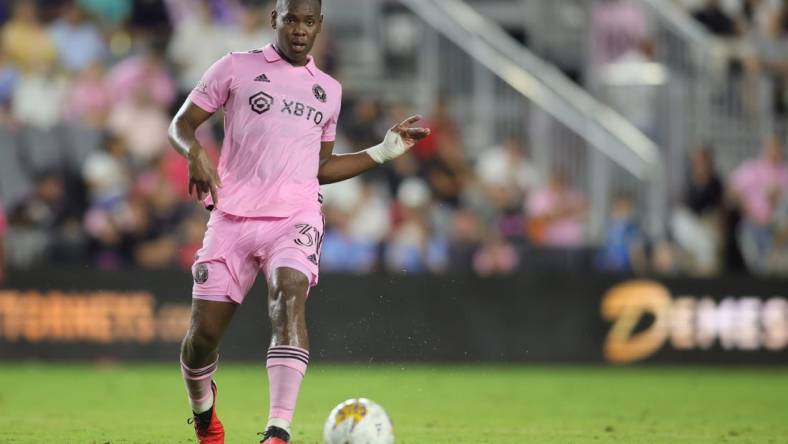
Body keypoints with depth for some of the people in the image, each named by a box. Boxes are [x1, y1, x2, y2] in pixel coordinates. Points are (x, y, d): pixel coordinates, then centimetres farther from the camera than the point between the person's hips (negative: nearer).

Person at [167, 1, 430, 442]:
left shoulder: (329, 90, 19)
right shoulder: (237, 68, 9)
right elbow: (181, 123, 8)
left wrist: (386, 150, 21)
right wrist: (194, 151, -14)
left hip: (296, 217, 1)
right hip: (233, 218, -1)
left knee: (290, 297, -29)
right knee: (204, 332, -3)